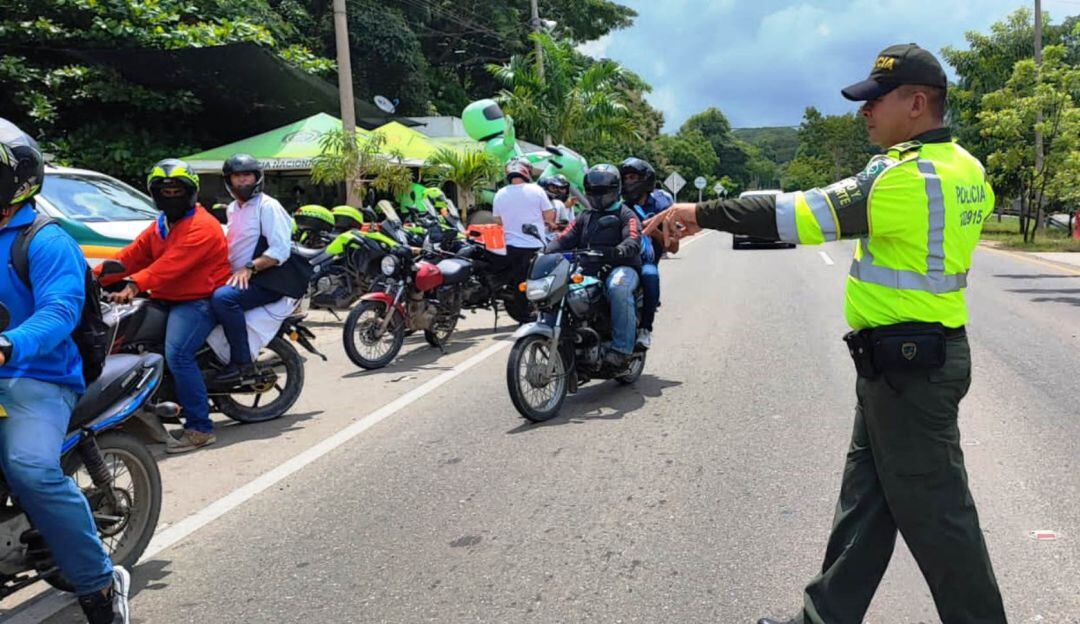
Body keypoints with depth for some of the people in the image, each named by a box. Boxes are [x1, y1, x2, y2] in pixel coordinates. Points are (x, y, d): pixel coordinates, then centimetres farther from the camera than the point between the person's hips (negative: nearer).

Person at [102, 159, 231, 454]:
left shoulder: (202, 226, -13)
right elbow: (134, 254, 10)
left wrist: (135, 284, -40)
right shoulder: (161, 225, 19)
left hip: (199, 300, -10)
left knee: (177, 354, -27)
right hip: (167, 299, 10)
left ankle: (200, 428, -20)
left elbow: (171, 264, -28)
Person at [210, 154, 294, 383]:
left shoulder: (267, 205, -7)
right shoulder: (232, 209, 20)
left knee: (222, 297, -32)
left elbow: (281, 249, -18)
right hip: (235, 277, 9)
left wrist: (250, 268, -25)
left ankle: (242, 362, -24)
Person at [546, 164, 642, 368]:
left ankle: (622, 347, -38)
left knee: (618, 288, -39)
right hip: (588, 272, 6)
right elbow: (566, 238, 14)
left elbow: (633, 242, -13)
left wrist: (618, 251, -36)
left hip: (620, 268, -5)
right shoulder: (585, 217, 26)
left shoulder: (626, 215, 7)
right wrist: (546, 253, -6)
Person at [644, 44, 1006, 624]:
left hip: (905, 364, -10)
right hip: (926, 353, 10)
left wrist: (702, 213, -20)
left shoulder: (908, 177, -21)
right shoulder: (965, 168, 9)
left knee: (932, 509, 4)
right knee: (864, 495, 16)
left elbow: (804, 214, -25)